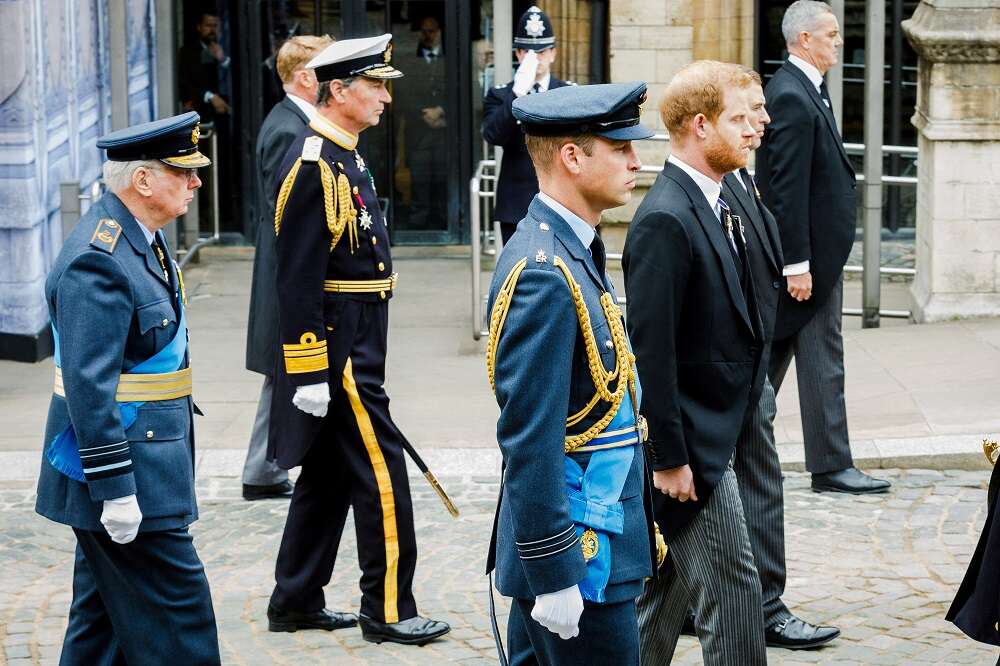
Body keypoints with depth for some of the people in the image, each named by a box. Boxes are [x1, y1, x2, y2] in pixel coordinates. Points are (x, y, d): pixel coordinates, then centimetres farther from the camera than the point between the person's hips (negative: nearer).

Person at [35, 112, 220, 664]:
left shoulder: (140, 238, 11)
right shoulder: (98, 263, -22)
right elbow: (88, 385, -25)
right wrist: (114, 488, -25)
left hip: (148, 453, 10)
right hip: (124, 468, -10)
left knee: (106, 609, 16)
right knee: (176, 606, -5)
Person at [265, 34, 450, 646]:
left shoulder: (344, 159, 14)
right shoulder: (312, 165, -17)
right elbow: (298, 280, -21)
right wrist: (310, 375, -22)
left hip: (354, 346, 10)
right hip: (337, 351, -10)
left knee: (329, 475, 14)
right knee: (380, 470, -5)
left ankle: (296, 602, 22)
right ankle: (388, 611, 3)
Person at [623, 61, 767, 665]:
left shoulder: (713, 204, 10)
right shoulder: (666, 219, -20)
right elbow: (650, 349, -22)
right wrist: (669, 456, -21)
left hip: (719, 428, 10)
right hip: (691, 439, -10)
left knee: (671, 582, 17)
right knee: (732, 589, -4)